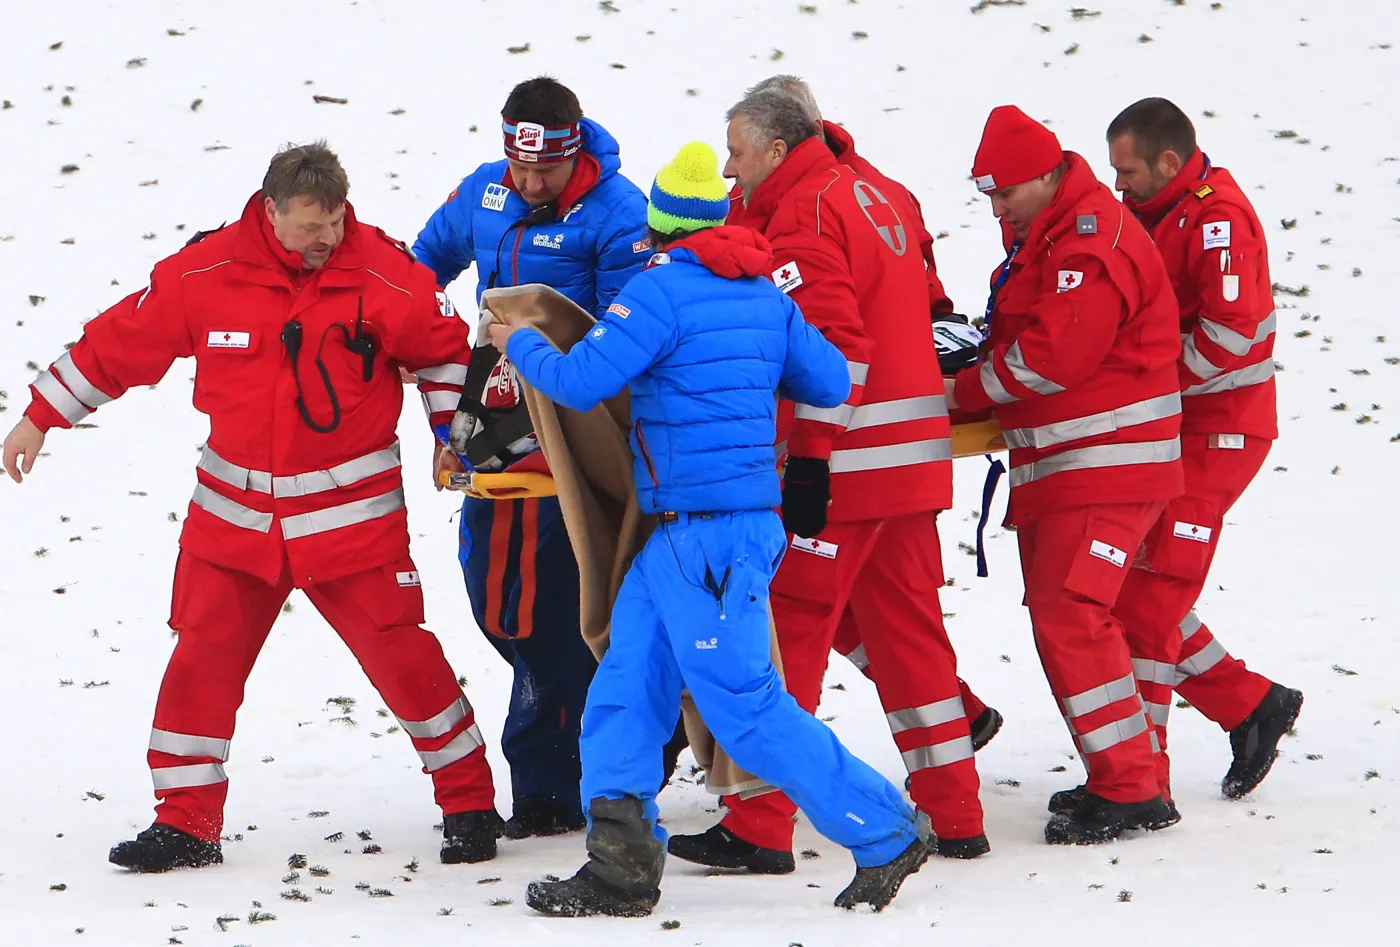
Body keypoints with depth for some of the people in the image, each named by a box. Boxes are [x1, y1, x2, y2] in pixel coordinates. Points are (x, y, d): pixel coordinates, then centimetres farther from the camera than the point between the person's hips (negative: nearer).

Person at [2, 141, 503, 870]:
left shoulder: (385, 275, -11)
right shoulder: (205, 274, -10)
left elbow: (443, 345, 7)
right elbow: (118, 342, 1)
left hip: (351, 512, -2)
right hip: (235, 511, 2)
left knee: (400, 653, -2)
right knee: (202, 659, 2)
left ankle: (469, 802, 14)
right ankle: (186, 823, 13)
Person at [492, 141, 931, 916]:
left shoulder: (662, 289, -14)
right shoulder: (765, 294, 9)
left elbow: (581, 382, -16)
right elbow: (830, 383, 14)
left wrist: (520, 344, 4)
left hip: (703, 533, -9)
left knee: (744, 705, -5)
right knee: (625, 686, 9)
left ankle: (884, 836, 1)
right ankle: (621, 868, 6)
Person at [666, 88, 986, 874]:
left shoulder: (805, 214, -12)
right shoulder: (870, 197, 17)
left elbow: (832, 344, -22)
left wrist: (811, 458, -23)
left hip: (842, 460, -9)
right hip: (915, 457, 9)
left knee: (789, 633, -4)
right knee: (908, 628, 12)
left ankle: (760, 829, -4)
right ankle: (955, 817, 13)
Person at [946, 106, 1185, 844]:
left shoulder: (1092, 243, -17)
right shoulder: (1042, 236, 16)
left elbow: (1049, 359, -22)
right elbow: (1026, 342, 21)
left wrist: (965, 390, -10)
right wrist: (974, 350, 1)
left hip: (1106, 467, -11)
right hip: (1055, 466, 11)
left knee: (1069, 616, -15)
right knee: (1059, 614, 12)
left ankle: (1129, 790, -13)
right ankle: (1118, 775, 19)